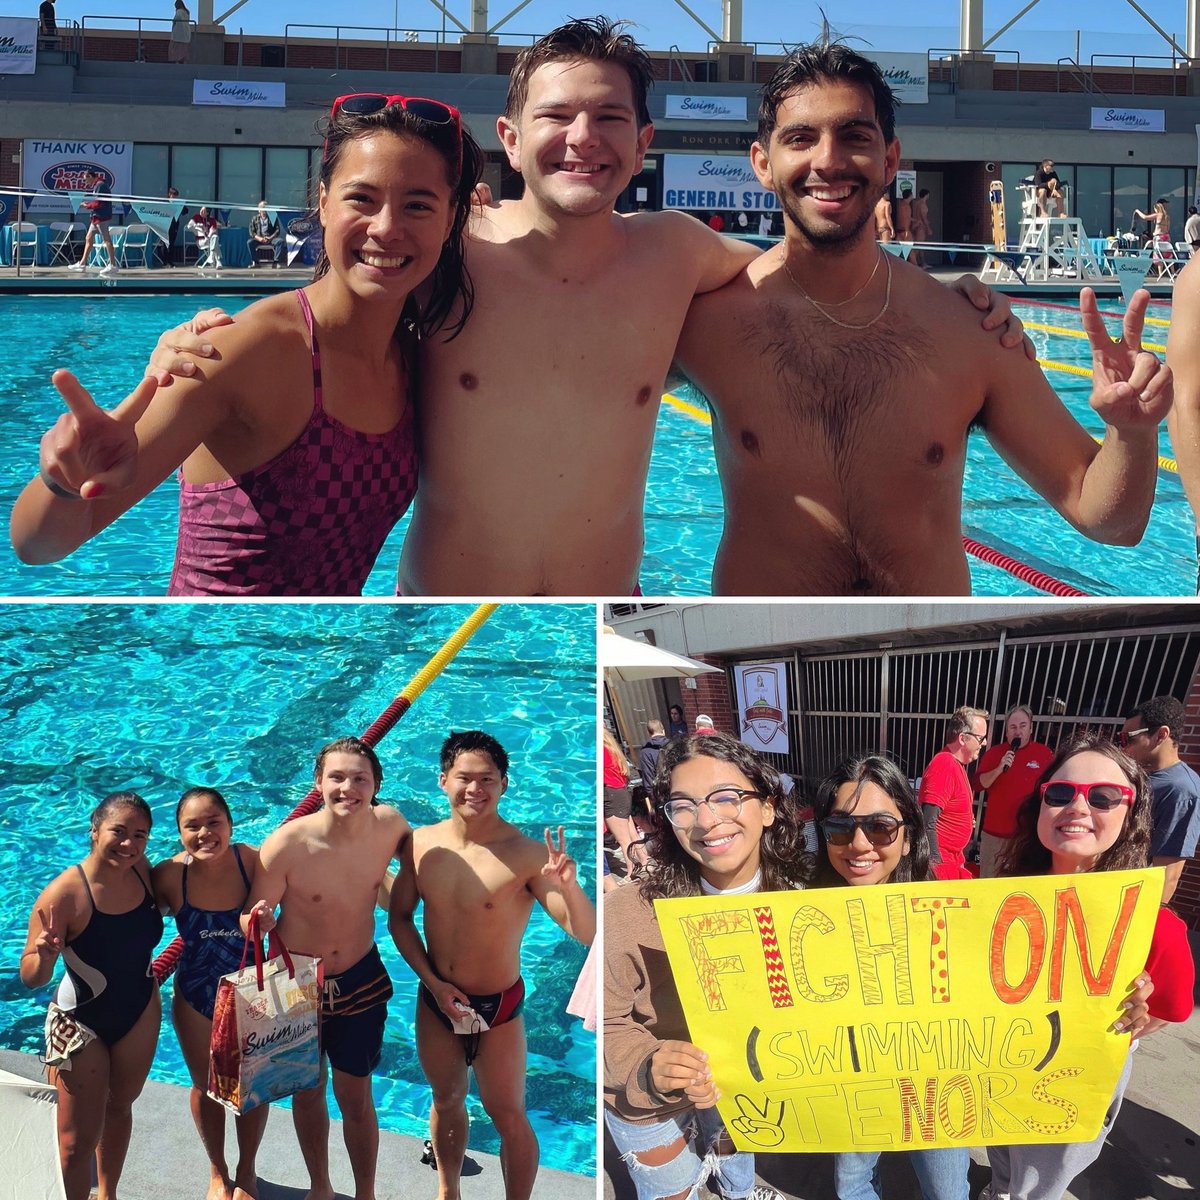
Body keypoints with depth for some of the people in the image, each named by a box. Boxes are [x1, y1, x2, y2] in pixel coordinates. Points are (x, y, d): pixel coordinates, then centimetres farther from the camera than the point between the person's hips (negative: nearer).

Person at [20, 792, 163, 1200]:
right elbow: (30, 978, -27)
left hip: (140, 1013, 6)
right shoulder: (64, 893, -28)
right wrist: (45, 956, -47)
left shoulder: (142, 872, -12)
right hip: (81, 1023, -6)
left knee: (119, 1106, 25)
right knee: (79, 1140, -1)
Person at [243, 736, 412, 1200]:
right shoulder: (287, 844, -27)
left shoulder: (389, 823, -16)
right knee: (307, 1092, 20)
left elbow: (409, 841, 11)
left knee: (356, 1096, 13)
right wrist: (259, 920, -39)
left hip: (360, 980, 1)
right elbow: (250, 920, -17)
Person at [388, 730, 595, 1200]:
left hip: (498, 1006, -4)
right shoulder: (423, 843, -9)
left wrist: (569, 886, -46)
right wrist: (432, 981, -6)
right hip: (437, 1001, 5)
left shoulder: (526, 855, -23)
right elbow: (399, 917, 4)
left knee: (508, 1117, 9)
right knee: (446, 1100, 25)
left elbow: (586, 933, -26)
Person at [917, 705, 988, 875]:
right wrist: (935, 865, -26)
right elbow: (928, 823, -26)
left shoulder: (956, 764, 10)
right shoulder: (944, 765, -21)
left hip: (954, 860, 10)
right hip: (941, 863, -10)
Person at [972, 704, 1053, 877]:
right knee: (988, 879, 6)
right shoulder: (994, 753, 5)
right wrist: (999, 769, -18)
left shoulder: (1045, 754, 2)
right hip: (995, 831, 1)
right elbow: (978, 784, -2)